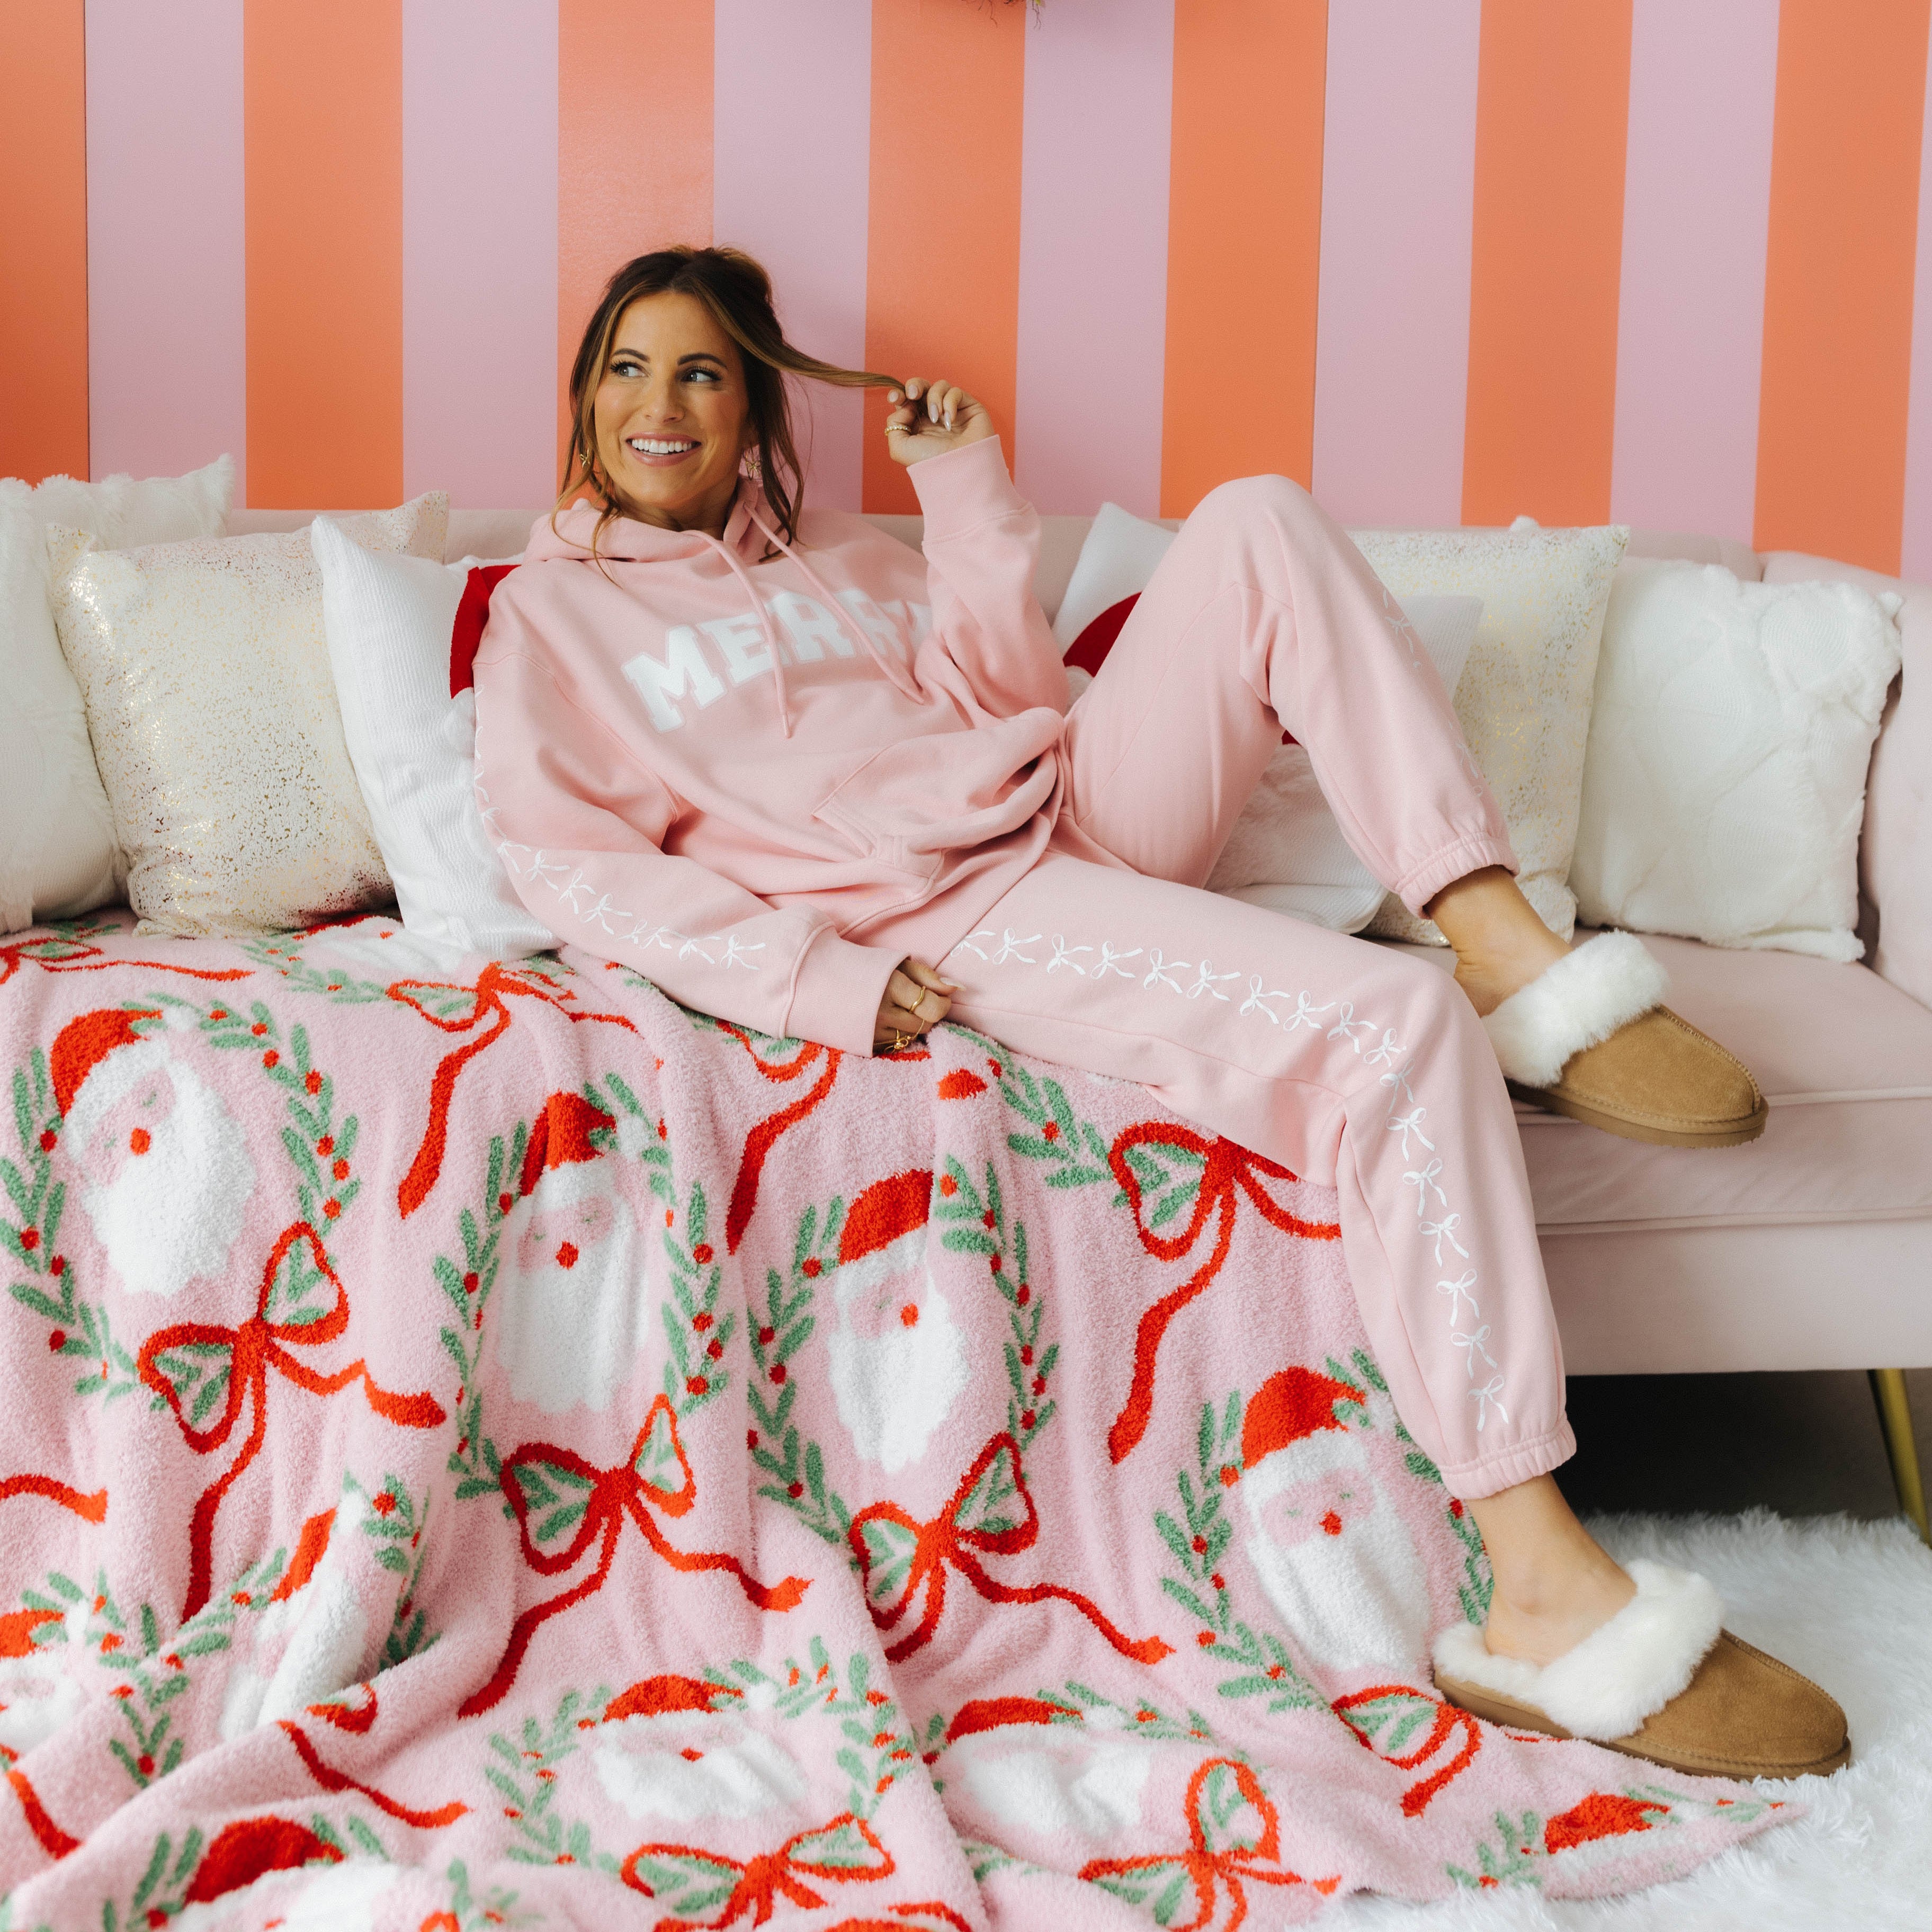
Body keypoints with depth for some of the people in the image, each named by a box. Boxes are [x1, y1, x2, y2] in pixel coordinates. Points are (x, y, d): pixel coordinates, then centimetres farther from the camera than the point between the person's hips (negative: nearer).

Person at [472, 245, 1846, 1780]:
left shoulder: (841, 556, 26)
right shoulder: (548, 616, 10)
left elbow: (998, 696, 17)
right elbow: (566, 858, -5)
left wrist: (966, 493, 8)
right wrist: (810, 977, -18)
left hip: (1074, 806, 7)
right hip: (949, 920, -7)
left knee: (1257, 521, -12)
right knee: (1395, 1021, -29)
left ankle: (1512, 950, -18)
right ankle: (1552, 1605, -33)